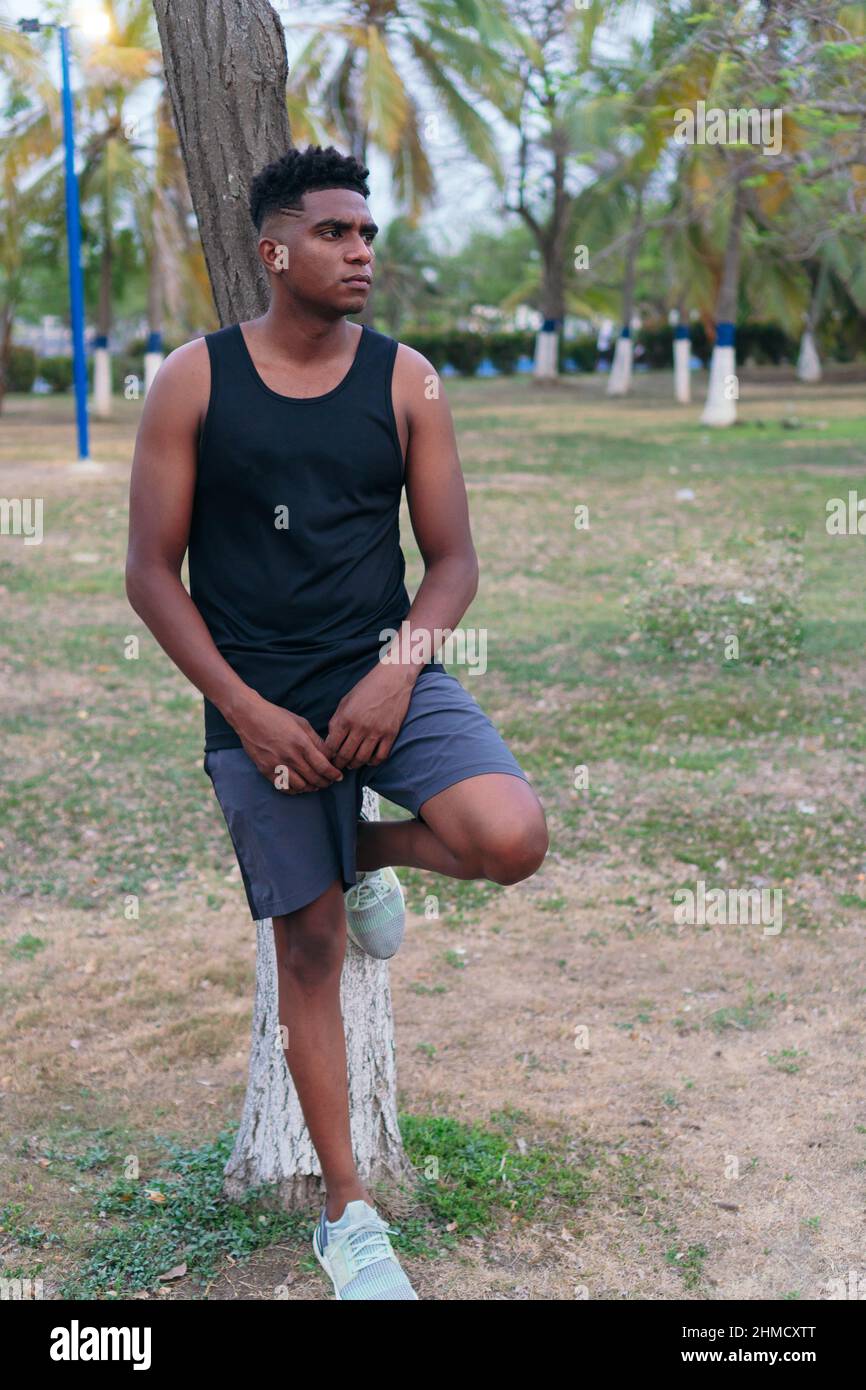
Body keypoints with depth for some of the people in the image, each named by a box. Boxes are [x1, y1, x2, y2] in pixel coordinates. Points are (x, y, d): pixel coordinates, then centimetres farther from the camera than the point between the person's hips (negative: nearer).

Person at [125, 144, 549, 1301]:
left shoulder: (405, 380, 3)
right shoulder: (194, 381, -2)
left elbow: (452, 559, 3)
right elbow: (152, 572, -2)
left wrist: (396, 674, -14)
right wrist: (246, 710, -11)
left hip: (387, 676, 1)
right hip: (257, 705, -1)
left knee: (512, 839, -25)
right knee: (308, 946, 5)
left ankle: (374, 850, 13)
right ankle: (347, 1212, 24)